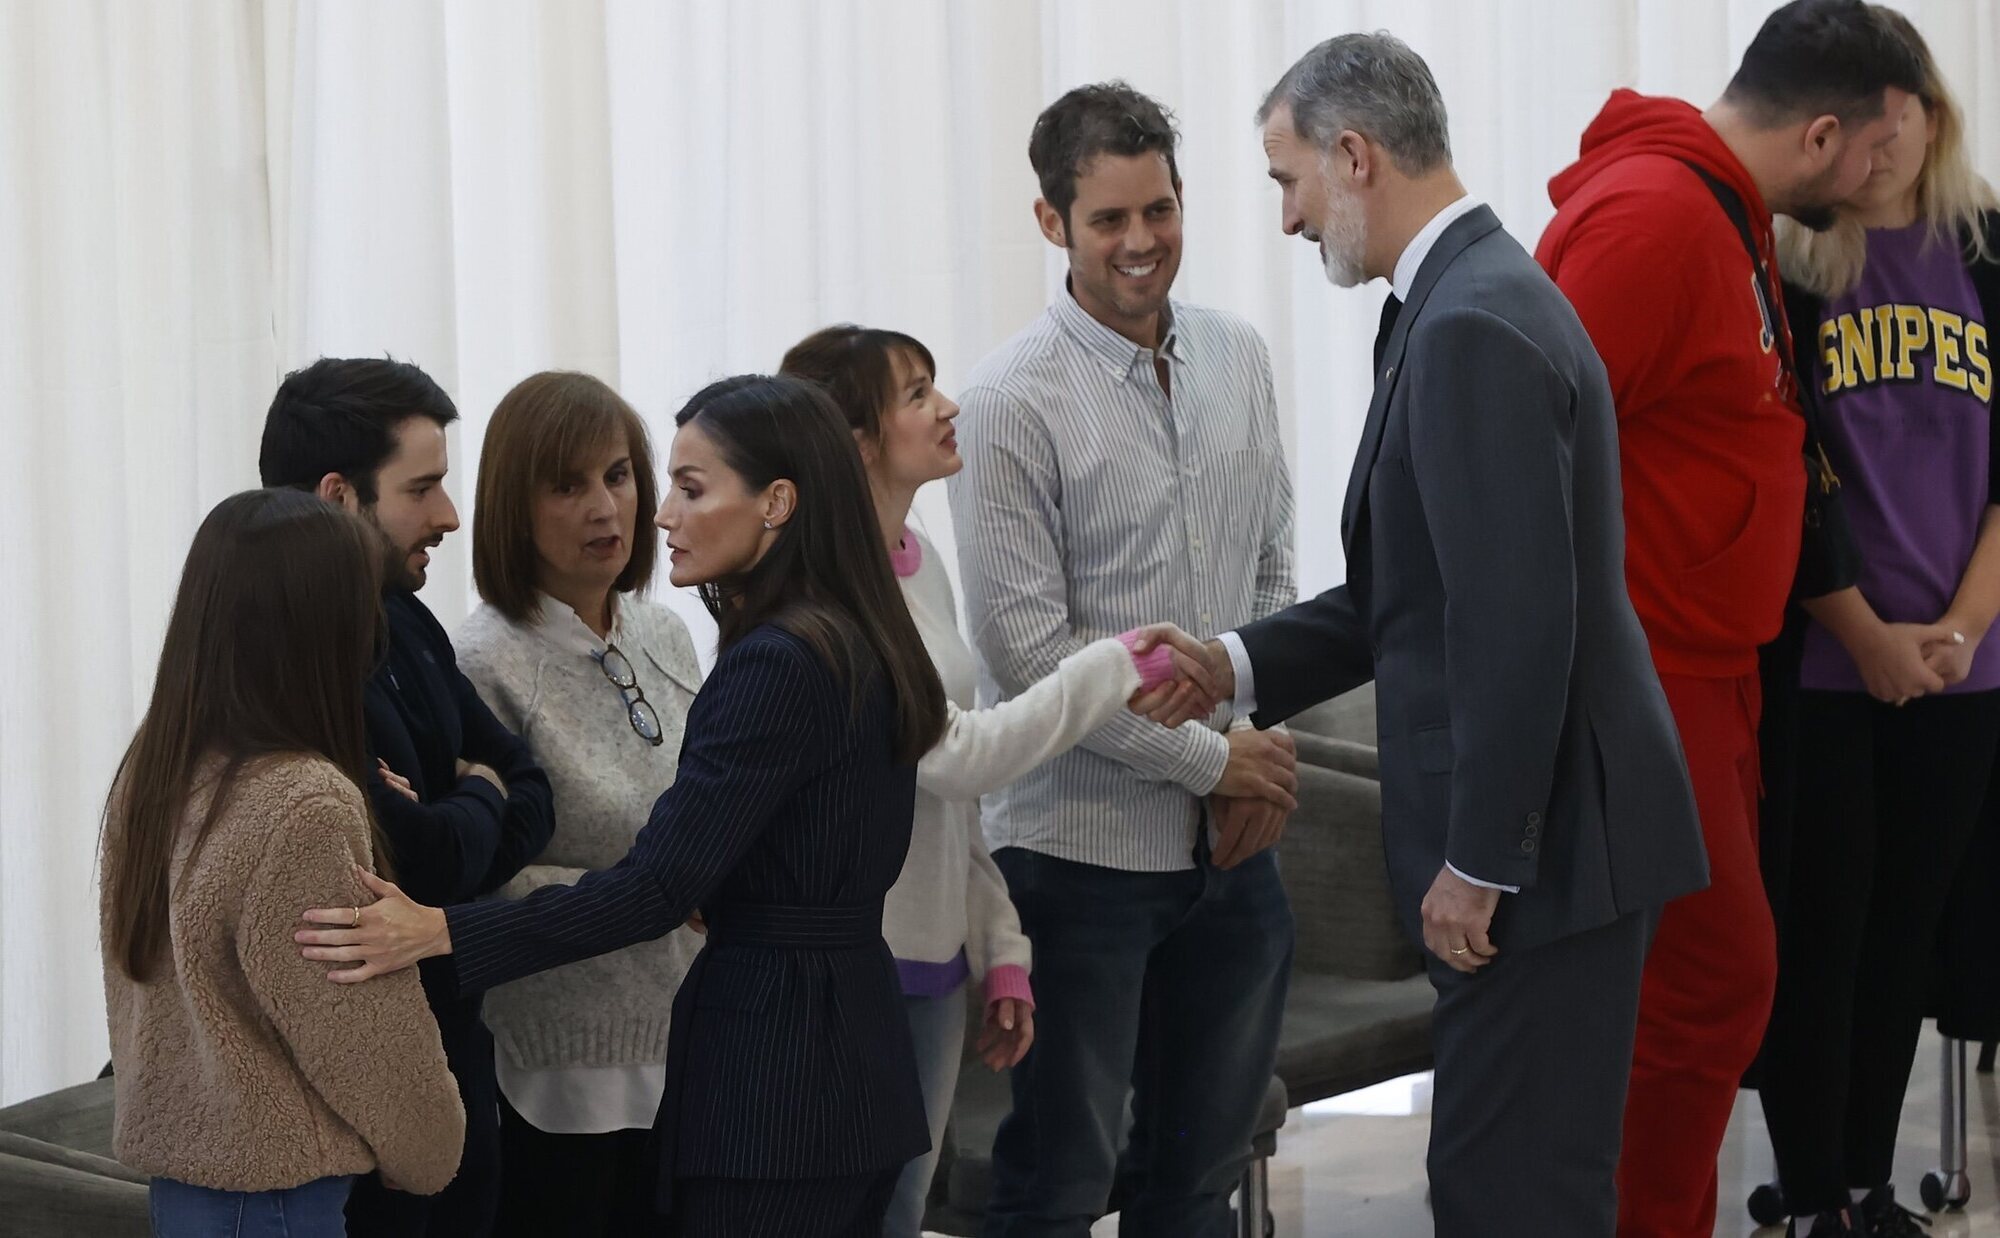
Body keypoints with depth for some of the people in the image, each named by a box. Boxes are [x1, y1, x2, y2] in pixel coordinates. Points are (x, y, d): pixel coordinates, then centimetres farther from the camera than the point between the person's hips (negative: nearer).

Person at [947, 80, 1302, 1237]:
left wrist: (1266, 744, 0)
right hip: (1086, 841, -6)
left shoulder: (1238, 358, 6)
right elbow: (1026, 647, -14)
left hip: (1231, 838, 6)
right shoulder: (1013, 402, -12)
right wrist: (1213, 757, -10)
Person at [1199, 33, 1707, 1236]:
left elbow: (1519, 621, -24)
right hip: (1540, 830, 10)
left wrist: (1475, 863, -19)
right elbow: (1427, 591, 18)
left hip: (1544, 838, -10)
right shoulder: (1479, 297, 14)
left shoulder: (1473, 328, -19)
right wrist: (1239, 664, 7)